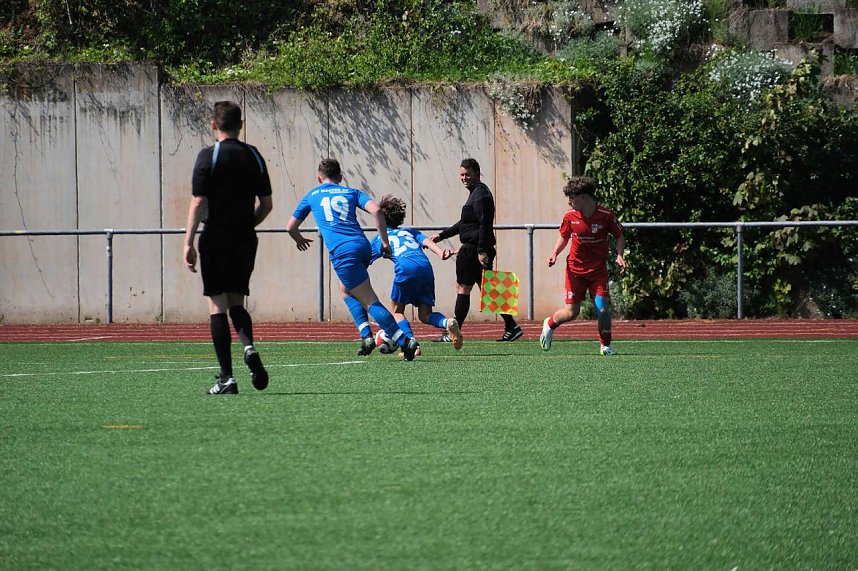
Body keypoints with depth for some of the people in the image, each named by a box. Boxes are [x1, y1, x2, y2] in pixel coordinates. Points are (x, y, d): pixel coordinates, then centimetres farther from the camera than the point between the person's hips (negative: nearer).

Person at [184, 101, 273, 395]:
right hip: (245, 240, 4)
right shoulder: (254, 156, 6)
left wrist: (188, 243, -11)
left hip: (215, 238, -4)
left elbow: (198, 204, -13)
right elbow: (266, 204, 9)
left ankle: (226, 378, -6)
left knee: (217, 306, -1)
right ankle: (249, 347, -13)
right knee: (237, 302, 17)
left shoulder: (208, 156, -7)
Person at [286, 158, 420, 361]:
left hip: (342, 252, -4)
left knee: (370, 301, -9)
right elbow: (376, 210, 1)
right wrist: (385, 242, 5)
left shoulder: (312, 196, 20)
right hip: (362, 246, 4)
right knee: (347, 290, 31)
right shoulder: (352, 193, 21)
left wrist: (299, 240, 50)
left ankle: (404, 341, -21)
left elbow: (291, 227, 28)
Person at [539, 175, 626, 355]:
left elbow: (620, 237, 3)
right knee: (571, 312, 0)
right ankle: (550, 324, 32)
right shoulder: (570, 216, -5)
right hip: (575, 270, 1)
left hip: (598, 270, -1)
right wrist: (555, 253, -3)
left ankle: (605, 345, 8)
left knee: (602, 309, -14)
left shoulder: (606, 216, -11)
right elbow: (564, 237, 13)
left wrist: (619, 255, -13)